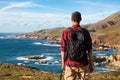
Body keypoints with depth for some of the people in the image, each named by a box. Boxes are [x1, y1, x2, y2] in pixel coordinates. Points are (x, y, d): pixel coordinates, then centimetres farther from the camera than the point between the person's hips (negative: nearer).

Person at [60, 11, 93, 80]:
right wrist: (91, 64, 7)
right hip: (83, 64, 1)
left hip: (70, 64, -1)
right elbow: (90, 50, -1)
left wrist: (63, 64, 4)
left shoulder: (66, 32, -7)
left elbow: (63, 49, -6)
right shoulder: (85, 32, -3)